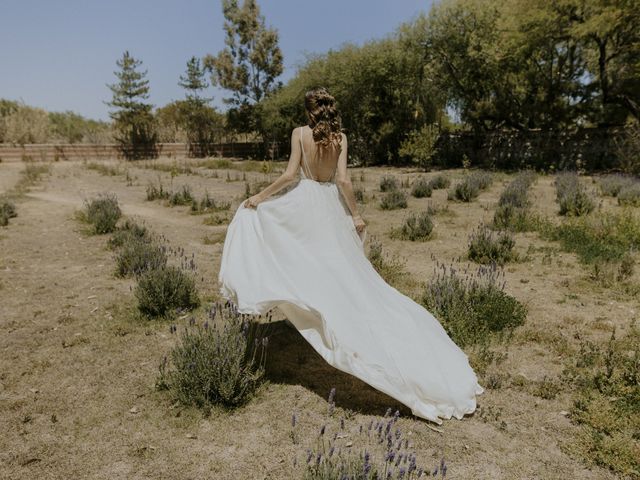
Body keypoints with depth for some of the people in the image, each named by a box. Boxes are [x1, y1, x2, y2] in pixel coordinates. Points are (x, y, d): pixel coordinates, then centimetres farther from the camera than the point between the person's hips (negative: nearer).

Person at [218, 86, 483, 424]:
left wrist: (260, 196, -1)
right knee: (345, 269, 12)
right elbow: (343, 179, -5)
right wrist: (355, 214, 2)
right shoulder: (340, 137, 1)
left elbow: (290, 174, -11)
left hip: (305, 202, -3)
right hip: (333, 204, 4)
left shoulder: (300, 133, -6)